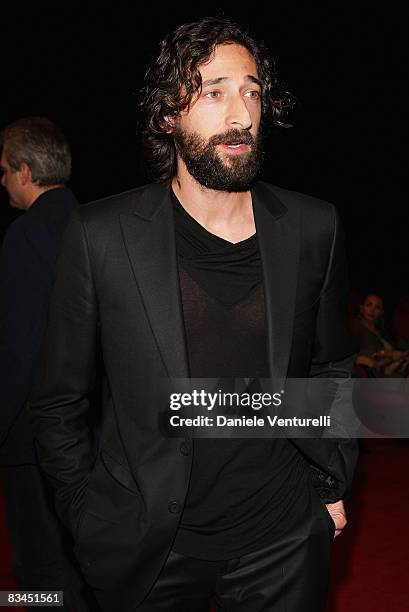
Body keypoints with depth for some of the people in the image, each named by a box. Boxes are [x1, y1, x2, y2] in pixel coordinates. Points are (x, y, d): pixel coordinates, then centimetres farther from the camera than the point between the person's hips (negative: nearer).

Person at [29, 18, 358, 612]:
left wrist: (331, 485, 7)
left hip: (281, 541, 2)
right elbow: (58, 400, -3)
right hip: (149, 548, -1)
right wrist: (90, 517, -1)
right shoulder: (102, 235, -12)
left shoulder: (313, 228, -5)